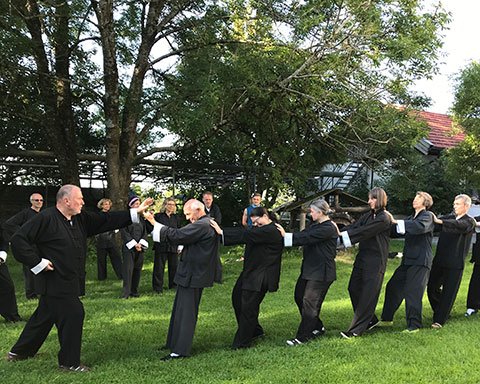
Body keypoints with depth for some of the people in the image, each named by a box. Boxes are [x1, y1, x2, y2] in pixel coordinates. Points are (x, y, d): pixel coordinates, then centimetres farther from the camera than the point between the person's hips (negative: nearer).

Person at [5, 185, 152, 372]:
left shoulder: (80, 219, 6)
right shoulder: (46, 218, -17)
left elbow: (106, 220, 8)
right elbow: (18, 240, -18)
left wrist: (135, 212, 3)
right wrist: (37, 263, -20)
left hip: (69, 281, 8)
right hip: (55, 282, -8)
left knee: (45, 316, 19)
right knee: (73, 315, -6)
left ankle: (19, 352, 38)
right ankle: (69, 362, 10)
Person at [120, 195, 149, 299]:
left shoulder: (141, 218, 13)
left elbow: (144, 232, 12)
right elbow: (124, 232, -10)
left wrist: (141, 244, -4)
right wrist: (134, 244, -12)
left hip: (140, 247, 5)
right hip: (129, 247, -5)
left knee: (137, 269, 6)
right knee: (128, 269, -9)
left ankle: (134, 291, 14)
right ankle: (126, 293, -7)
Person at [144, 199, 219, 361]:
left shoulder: (201, 226, -22)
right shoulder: (207, 224, 11)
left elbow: (176, 235, -24)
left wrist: (154, 223, -19)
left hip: (192, 275, -10)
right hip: (195, 273, 10)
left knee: (185, 313, -4)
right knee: (180, 310, 18)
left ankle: (180, 351, 3)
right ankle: (174, 343, 29)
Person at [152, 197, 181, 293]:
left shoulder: (176, 217, 10)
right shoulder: (158, 216, -1)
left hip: (173, 246, 3)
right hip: (161, 245, -3)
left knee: (174, 265, 8)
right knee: (159, 266, 2)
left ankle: (173, 284, 22)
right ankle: (158, 287, 10)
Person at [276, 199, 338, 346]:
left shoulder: (328, 228, -17)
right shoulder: (316, 226, 13)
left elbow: (307, 238, -23)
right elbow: (303, 234, 5)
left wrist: (286, 235, -19)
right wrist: (285, 234, -6)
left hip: (321, 272, -10)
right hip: (310, 268, 10)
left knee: (309, 302, -5)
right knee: (299, 296, 14)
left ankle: (301, 337, 5)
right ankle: (317, 328, 28)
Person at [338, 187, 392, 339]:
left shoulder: (384, 218, -13)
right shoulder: (368, 215, 12)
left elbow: (364, 231, -20)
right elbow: (354, 226, 1)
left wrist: (343, 234, -21)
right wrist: (338, 232, -15)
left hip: (375, 261, -8)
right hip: (362, 257, 8)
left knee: (367, 295, -2)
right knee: (353, 288, 10)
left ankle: (356, 329, 4)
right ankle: (370, 320, 27)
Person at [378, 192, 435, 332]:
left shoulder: (428, 216, -5)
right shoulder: (411, 218, 21)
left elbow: (421, 226, -27)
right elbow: (397, 232, 16)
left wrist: (396, 222, -27)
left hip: (420, 260, -8)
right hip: (408, 260, 8)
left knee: (412, 292, -9)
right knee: (393, 287, 11)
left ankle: (414, 325, 1)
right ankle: (387, 319, 24)